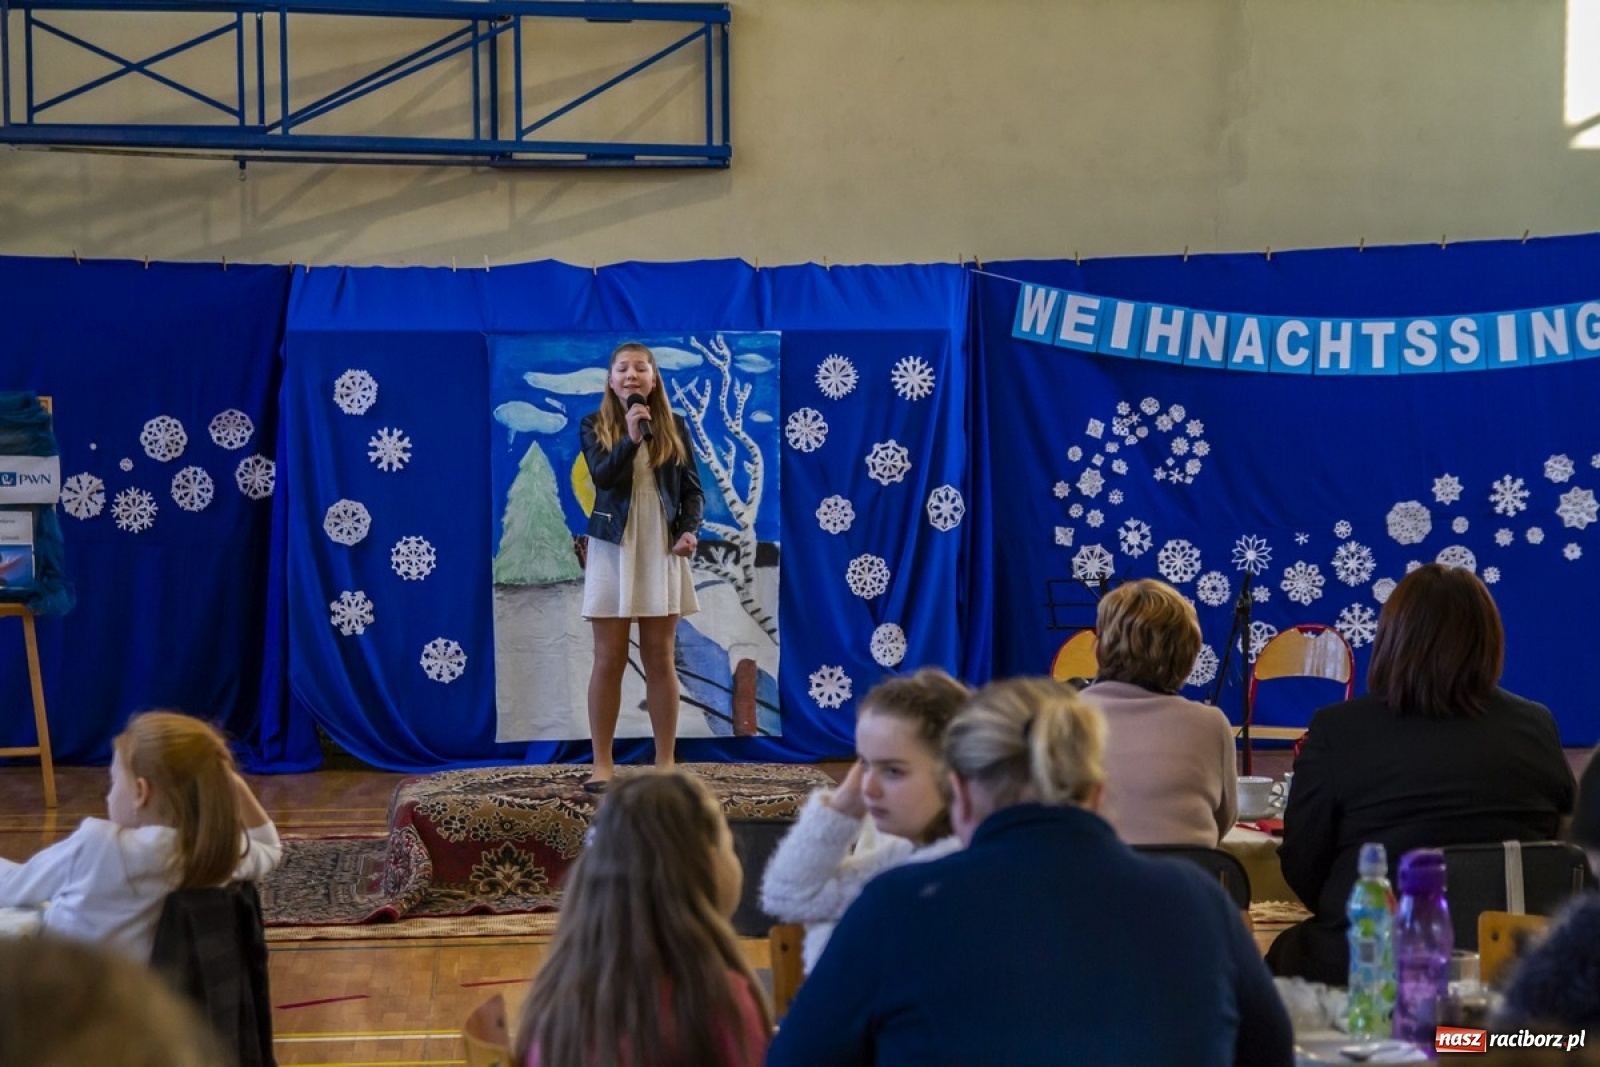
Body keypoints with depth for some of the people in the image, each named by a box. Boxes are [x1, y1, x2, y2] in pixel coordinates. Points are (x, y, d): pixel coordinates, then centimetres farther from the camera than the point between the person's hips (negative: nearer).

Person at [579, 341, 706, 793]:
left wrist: (690, 529, -11)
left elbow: (693, 488, 6)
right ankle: (602, 764, 5)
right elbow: (602, 476, -15)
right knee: (609, 659, 0)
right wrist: (631, 438, -27)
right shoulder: (594, 426, 1)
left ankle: (666, 763, 9)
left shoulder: (674, 428, 6)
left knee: (660, 658, 4)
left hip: (661, 551, 1)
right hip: (613, 549, -1)